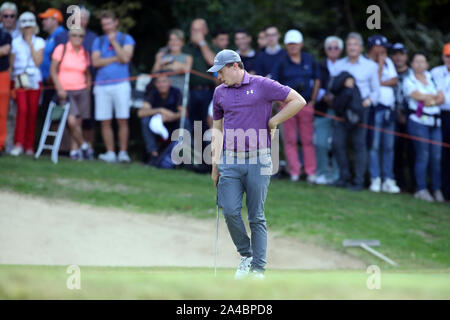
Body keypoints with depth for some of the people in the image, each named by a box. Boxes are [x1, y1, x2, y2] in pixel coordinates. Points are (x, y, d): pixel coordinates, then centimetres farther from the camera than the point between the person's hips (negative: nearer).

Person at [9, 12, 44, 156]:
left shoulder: (39, 42, 5)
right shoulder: (16, 42, 9)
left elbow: (38, 61, -6)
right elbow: (12, 63, 12)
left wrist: (30, 44, -7)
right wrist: (15, 76, 0)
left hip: (34, 81, 0)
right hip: (19, 80, 0)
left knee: (32, 113, 0)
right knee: (22, 110, -16)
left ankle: (29, 146, 8)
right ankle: (18, 144, -17)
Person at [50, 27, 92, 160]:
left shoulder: (85, 54, 10)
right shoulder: (61, 49, -1)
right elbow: (53, 70, -2)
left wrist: (88, 89, 7)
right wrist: (59, 88, -9)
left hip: (82, 91, 3)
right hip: (66, 92, -3)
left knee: (78, 122, -2)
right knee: (72, 121, -19)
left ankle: (74, 150, 7)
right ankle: (84, 146, -2)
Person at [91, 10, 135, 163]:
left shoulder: (126, 39, 7)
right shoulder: (98, 41, 14)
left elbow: (126, 58, -9)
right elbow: (96, 62, 0)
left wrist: (114, 41, -5)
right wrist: (116, 59, -5)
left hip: (121, 84, -3)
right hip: (102, 85, 3)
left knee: (122, 120, -7)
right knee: (105, 122, 0)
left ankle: (123, 152, -2)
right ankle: (110, 153, 5)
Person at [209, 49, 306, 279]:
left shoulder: (263, 86, -2)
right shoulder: (220, 92, 12)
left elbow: (298, 101, 1)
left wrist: (274, 121, -2)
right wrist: (215, 164, 11)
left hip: (258, 159, -3)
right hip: (230, 160, 3)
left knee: (257, 217, 0)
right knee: (230, 212, -8)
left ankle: (259, 269, 6)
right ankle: (246, 255, 15)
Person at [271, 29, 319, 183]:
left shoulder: (310, 60, 7)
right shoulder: (282, 62, 2)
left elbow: (317, 80, 13)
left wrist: (313, 100, 5)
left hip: (306, 104, 1)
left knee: (308, 140, 1)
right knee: (290, 140, 0)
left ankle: (311, 172, 4)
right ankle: (294, 171, 4)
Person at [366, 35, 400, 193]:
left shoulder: (388, 62, 16)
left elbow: (394, 81, 7)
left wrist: (380, 82, -5)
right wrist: (380, 65, -6)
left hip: (389, 107, 6)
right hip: (375, 107, -6)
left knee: (389, 146, 5)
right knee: (374, 144, -8)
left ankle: (388, 180, 7)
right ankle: (375, 179, -6)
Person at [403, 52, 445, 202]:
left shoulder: (432, 79, 16)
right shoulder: (408, 81, 4)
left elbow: (442, 98, 9)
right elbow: (418, 96, -9)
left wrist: (432, 101, -10)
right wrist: (435, 96, 3)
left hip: (435, 122, 4)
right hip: (419, 121, -4)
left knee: (437, 156, -2)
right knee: (423, 155, -9)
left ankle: (437, 190, 4)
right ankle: (421, 190, -5)